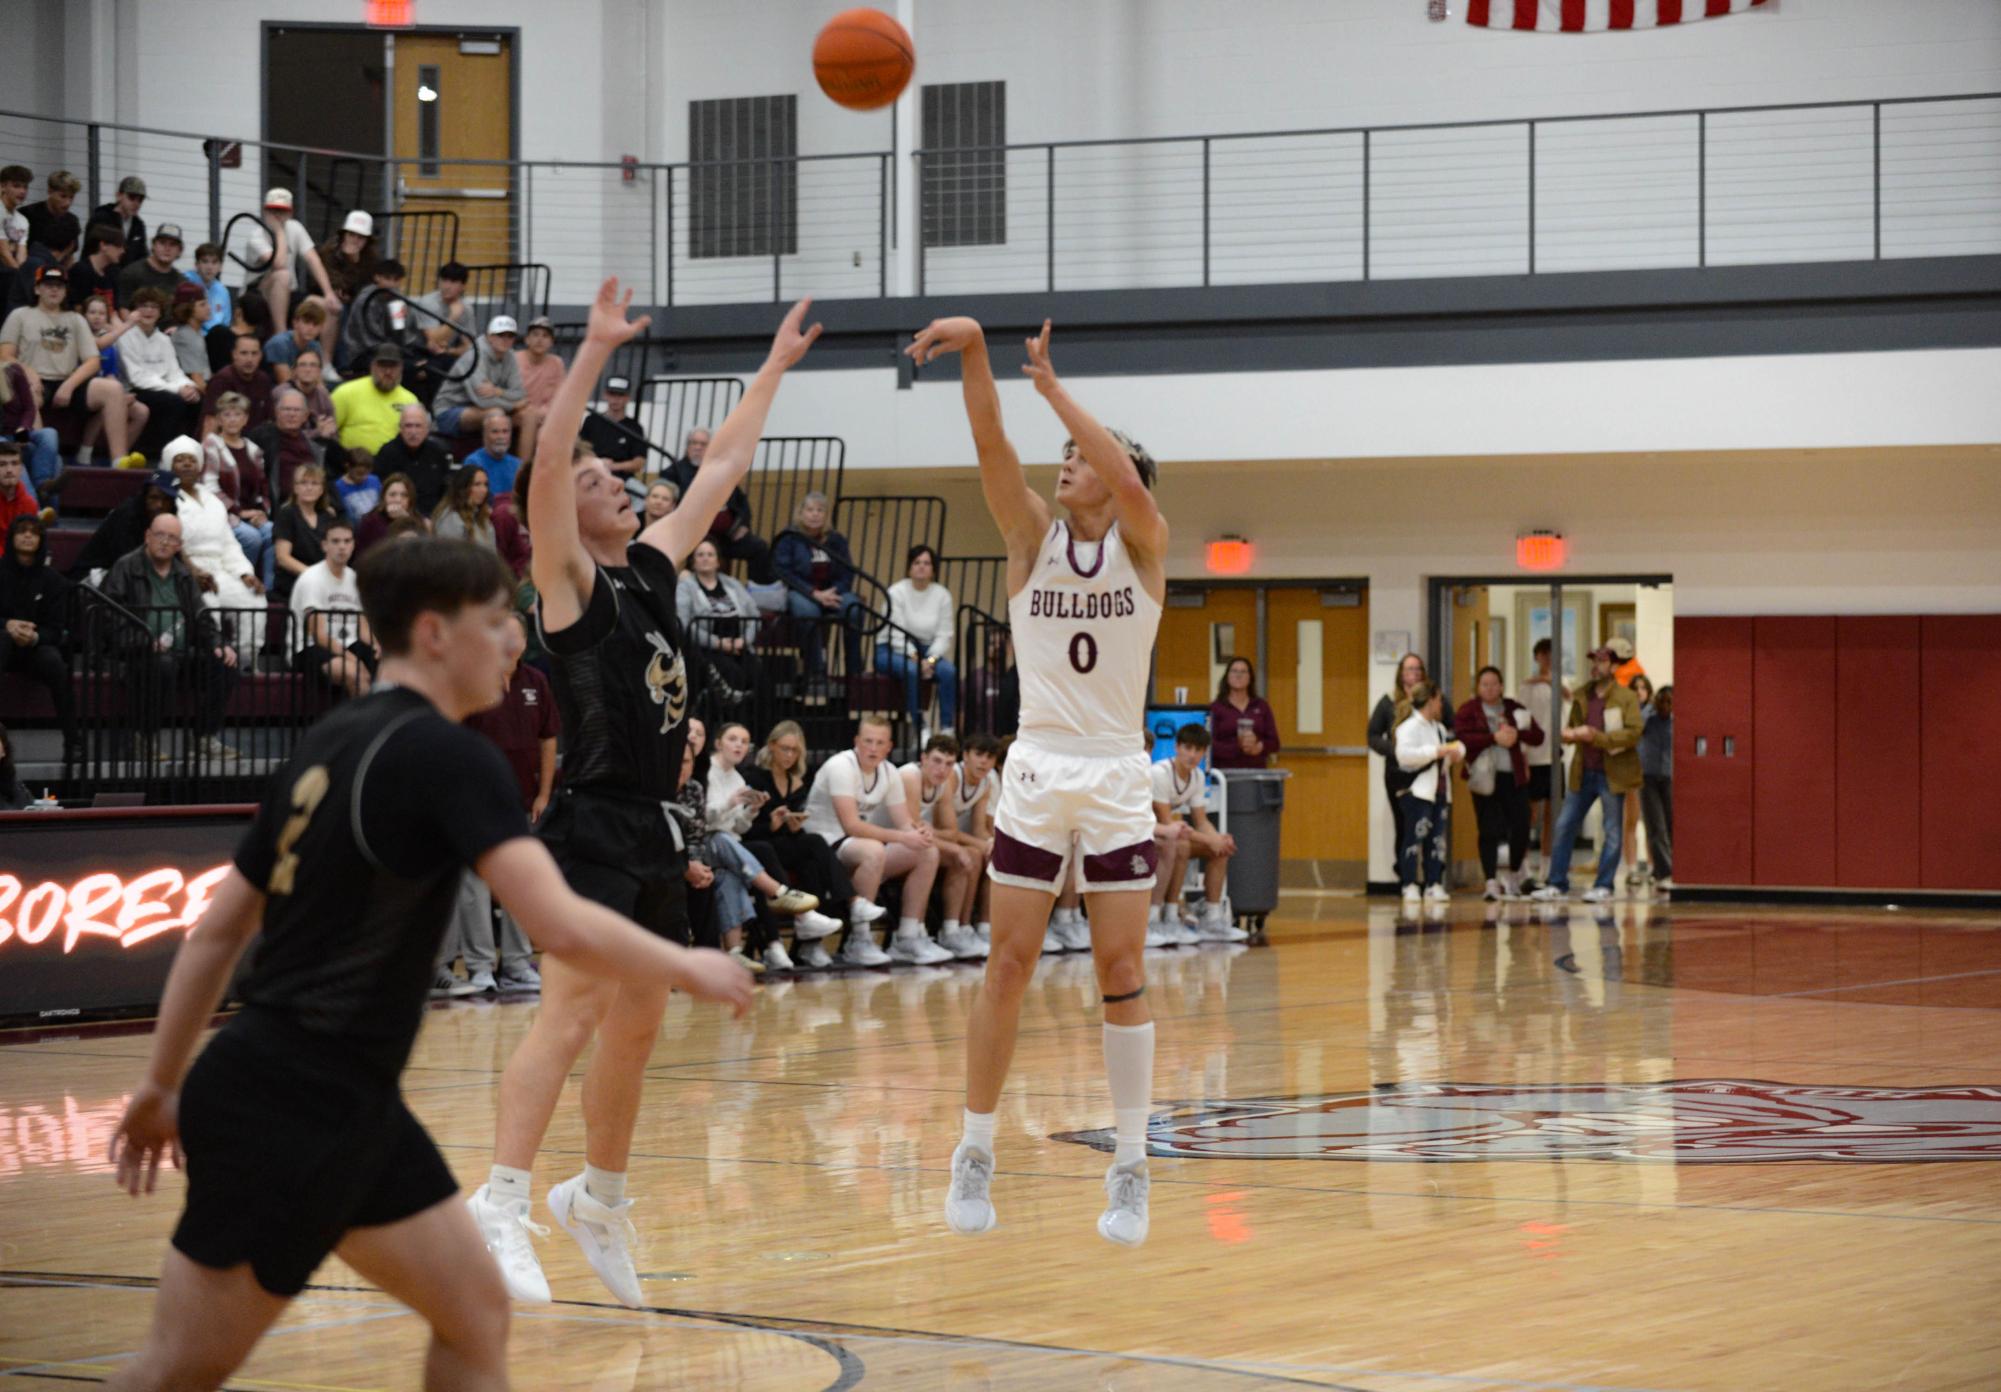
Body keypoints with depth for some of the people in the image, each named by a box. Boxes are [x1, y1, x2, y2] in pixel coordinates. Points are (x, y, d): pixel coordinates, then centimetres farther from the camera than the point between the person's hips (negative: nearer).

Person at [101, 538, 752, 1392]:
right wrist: (687, 968, -7)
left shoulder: (335, 742, 11)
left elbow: (216, 932, 16)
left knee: (476, 1316, 11)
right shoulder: (447, 754, -14)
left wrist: (163, 1085, 22)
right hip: (292, 1105, -9)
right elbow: (566, 931, -24)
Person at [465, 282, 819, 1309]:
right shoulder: (568, 582, -5)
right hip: (593, 826, -8)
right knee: (573, 1010, -20)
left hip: (656, 833, 8)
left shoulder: (651, 567, 15)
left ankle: (599, 1197, 29)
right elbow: (544, 470, -21)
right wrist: (597, 351, -25)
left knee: (637, 1028, 15)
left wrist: (774, 368, 28)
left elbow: (723, 470, 24)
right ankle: (501, 1204, -27)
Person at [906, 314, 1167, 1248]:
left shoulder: (1144, 546, 0)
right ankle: (975, 1153, 9)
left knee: (1121, 972, -1)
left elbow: (1128, 482, -22)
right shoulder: (1033, 539, 4)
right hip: (1037, 771, 1)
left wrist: (1050, 385, -21)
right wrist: (973, 353, -26)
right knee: (1009, 962, 0)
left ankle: (1130, 1166, 6)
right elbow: (992, 447, -11)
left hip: (1117, 779, -1)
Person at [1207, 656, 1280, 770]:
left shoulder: (1262, 706, 11)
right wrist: (1238, 749, -18)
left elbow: (1274, 743, 9)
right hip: (1225, 771, -2)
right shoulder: (1215, 708, 2)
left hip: (1256, 771, 2)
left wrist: (1258, 747, -12)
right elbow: (1210, 746, -6)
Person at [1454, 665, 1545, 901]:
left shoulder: (1516, 709, 12)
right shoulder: (1467, 711, 2)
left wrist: (1517, 735, -13)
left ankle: (1513, 876, 21)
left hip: (1514, 776, 3)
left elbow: (1538, 736, 7)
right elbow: (1462, 737, -15)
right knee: (1489, 831, -5)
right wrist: (1494, 738, -19)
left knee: (1521, 827, -1)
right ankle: (1491, 882, -3)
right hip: (1485, 777, -3)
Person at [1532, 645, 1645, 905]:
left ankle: (1604, 886, 9)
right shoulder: (1582, 696, 11)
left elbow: (1633, 734, -16)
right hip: (1584, 773, 5)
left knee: (1612, 832, 1)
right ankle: (1557, 885, 10)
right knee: (1565, 825, 4)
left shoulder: (1626, 698, -6)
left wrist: (1596, 737, -22)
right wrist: (1570, 733, -3)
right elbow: (1572, 727, 22)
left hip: (1611, 773, -5)